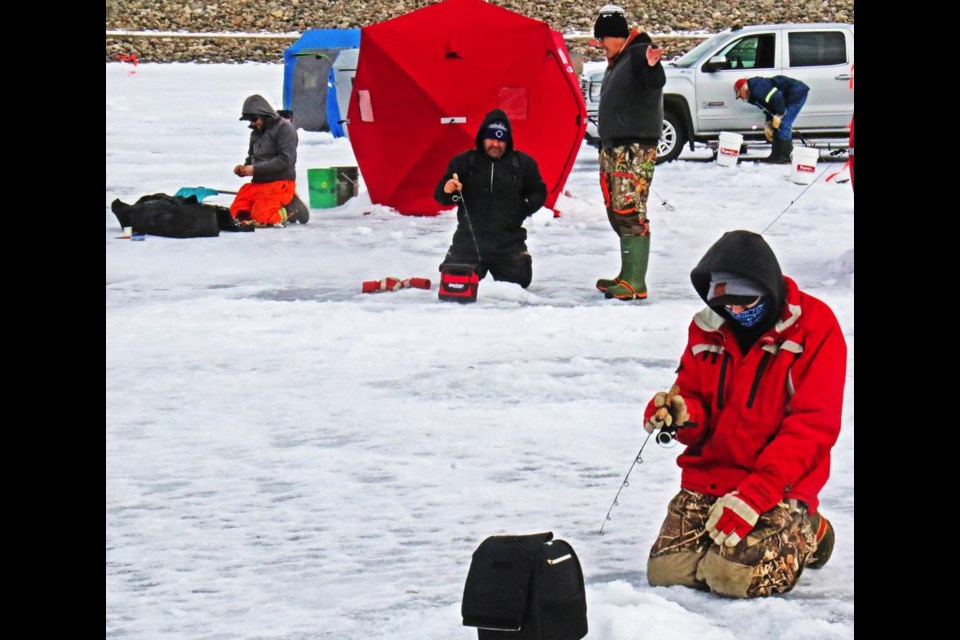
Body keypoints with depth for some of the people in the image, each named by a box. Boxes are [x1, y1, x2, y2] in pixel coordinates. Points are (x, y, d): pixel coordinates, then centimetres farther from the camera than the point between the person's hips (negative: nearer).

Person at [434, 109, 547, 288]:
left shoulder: (523, 163, 2)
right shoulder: (463, 162, 1)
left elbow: (538, 192, 13)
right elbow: (441, 196, 0)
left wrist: (526, 207, -8)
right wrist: (447, 190, -24)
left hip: (508, 241, 0)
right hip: (469, 238, 0)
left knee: (518, 281, -4)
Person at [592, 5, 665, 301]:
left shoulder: (639, 54, -11)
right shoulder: (616, 62, 19)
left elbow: (655, 83, -32)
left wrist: (652, 66, -54)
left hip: (636, 146, -10)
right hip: (613, 146, 10)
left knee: (630, 211, -14)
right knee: (617, 211, 13)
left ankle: (636, 283, -16)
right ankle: (627, 276, 21)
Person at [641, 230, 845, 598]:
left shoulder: (814, 326, -10)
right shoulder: (708, 327, 5)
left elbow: (813, 426, -15)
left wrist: (755, 495, -23)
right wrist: (681, 415, -15)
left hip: (779, 484, -4)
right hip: (709, 474, 5)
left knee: (735, 575, -26)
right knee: (666, 571, -15)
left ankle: (804, 535, 7)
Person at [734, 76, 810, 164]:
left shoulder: (757, 89, -20)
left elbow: (777, 97, -30)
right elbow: (769, 108, 20)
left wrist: (778, 116, -21)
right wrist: (768, 124, 8)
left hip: (798, 93, -11)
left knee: (783, 124, -12)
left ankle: (785, 157, -6)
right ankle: (776, 155, 16)